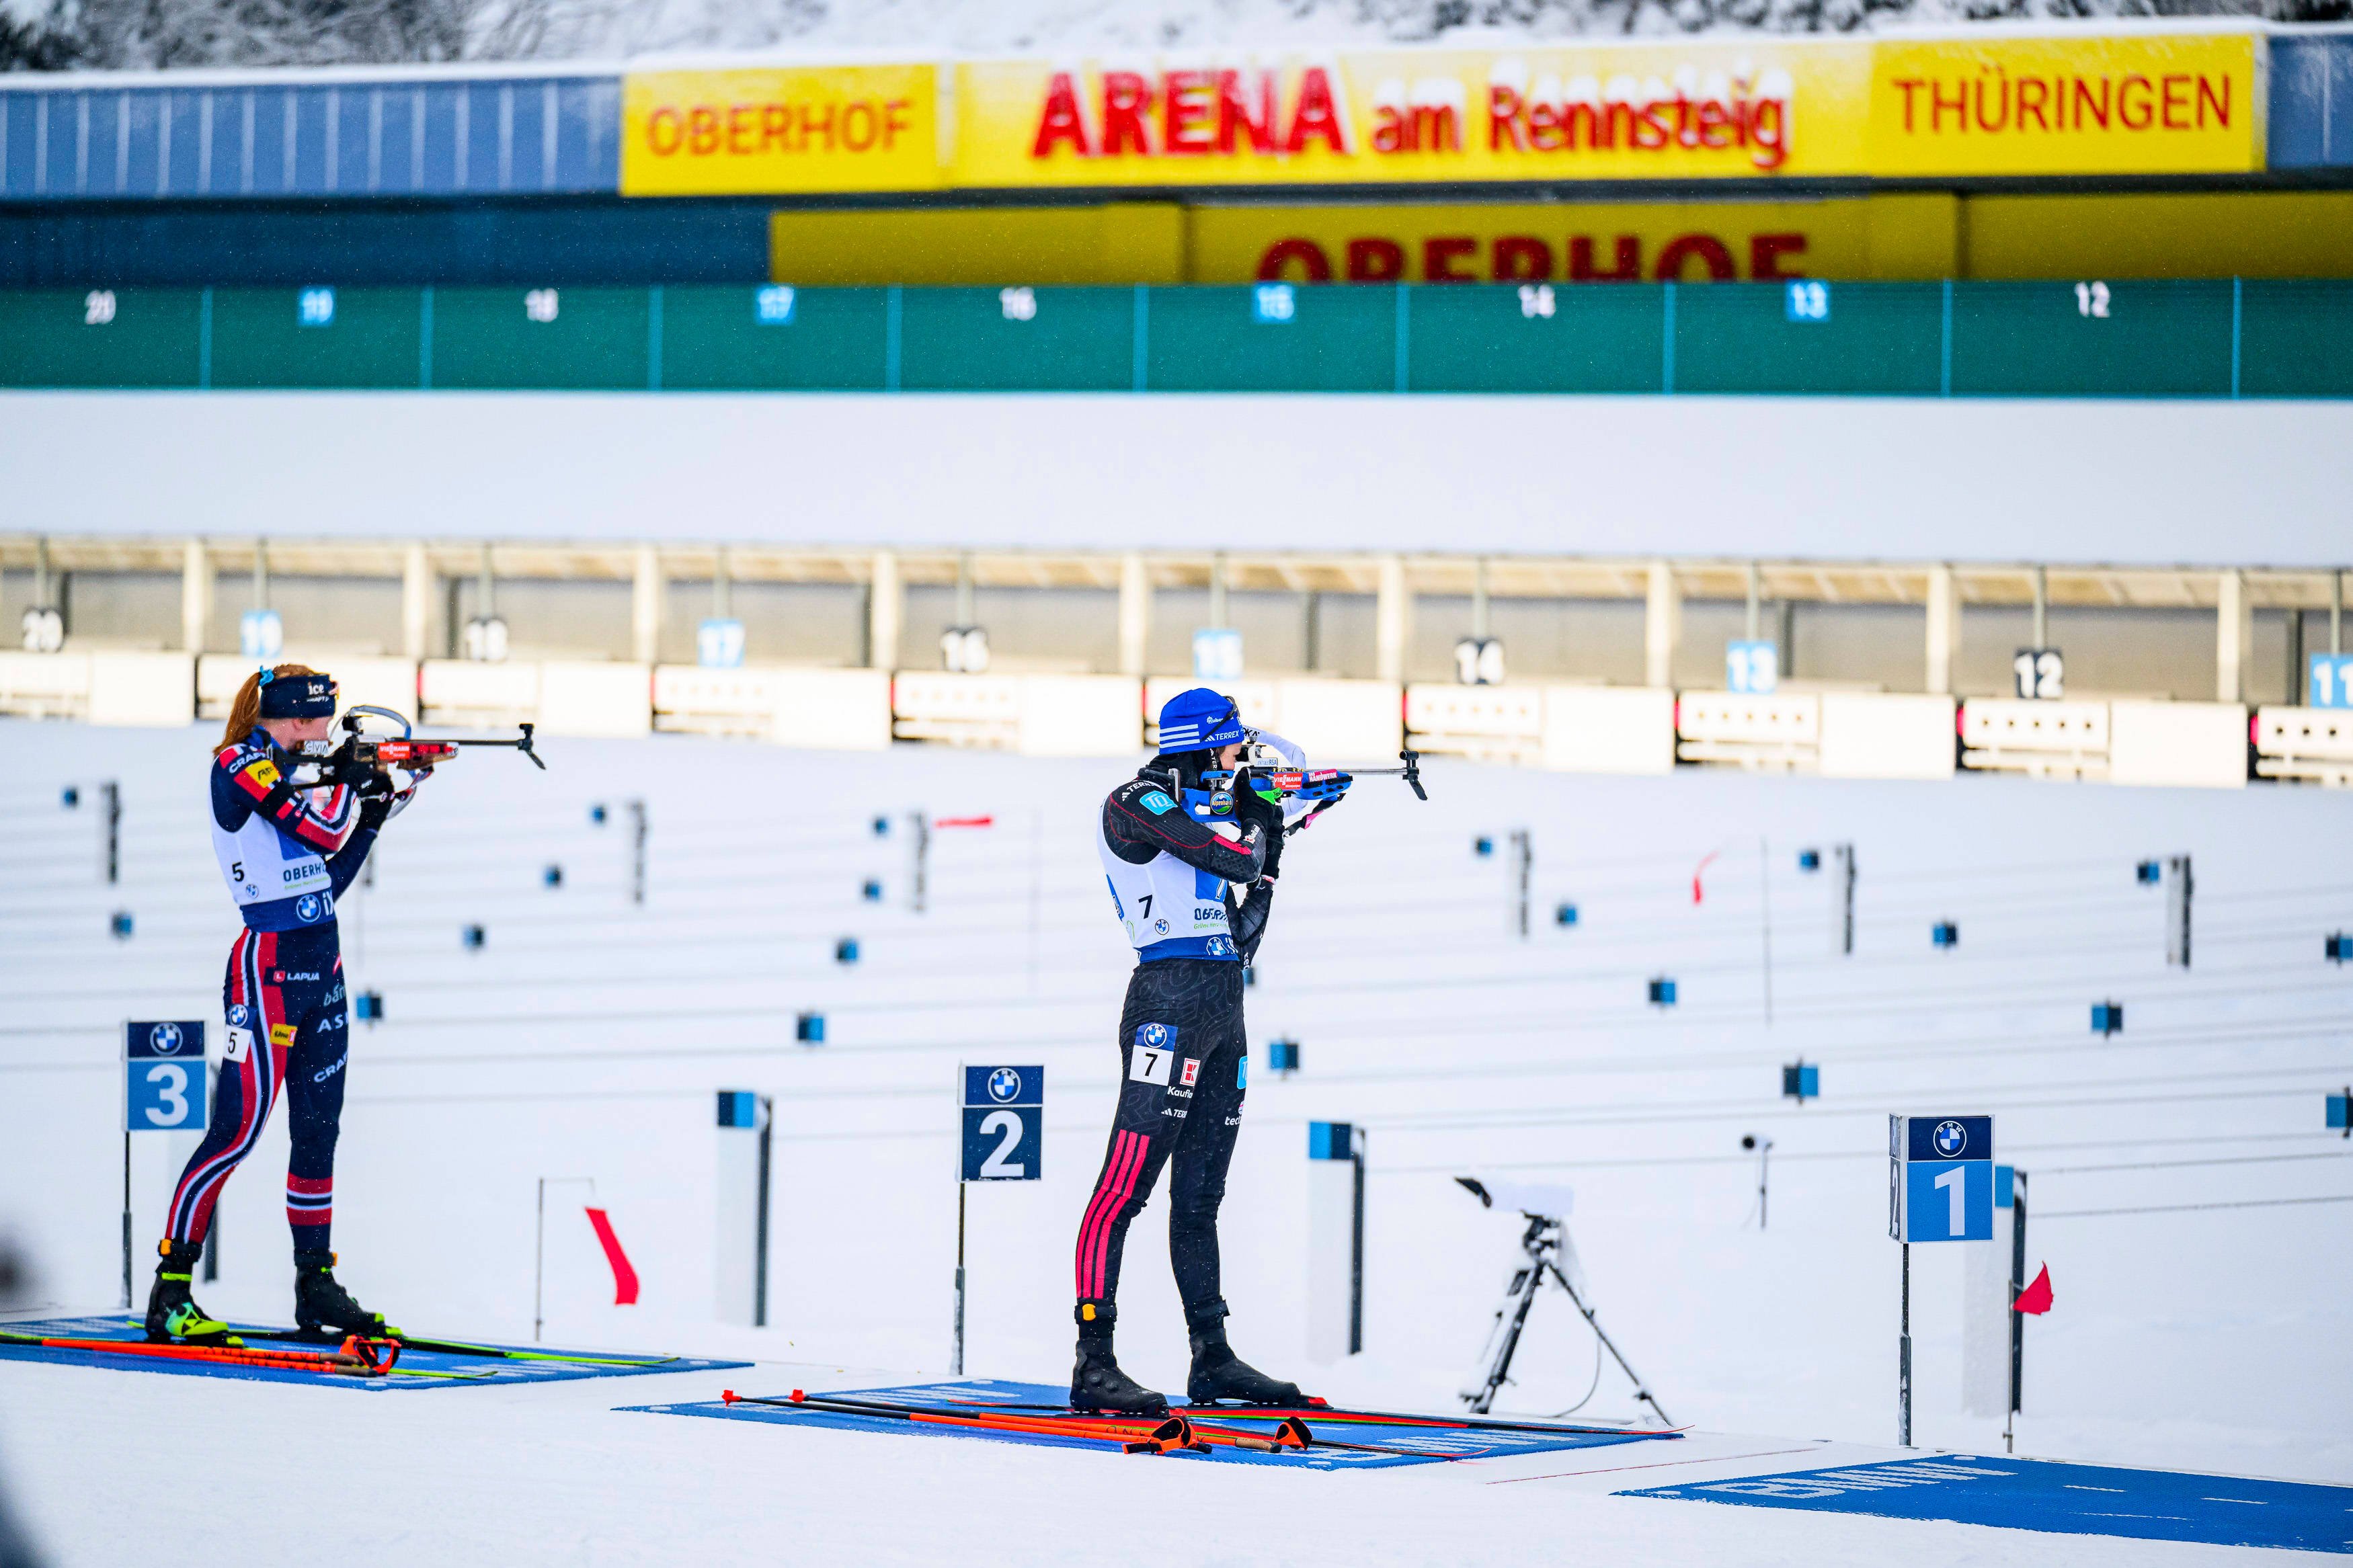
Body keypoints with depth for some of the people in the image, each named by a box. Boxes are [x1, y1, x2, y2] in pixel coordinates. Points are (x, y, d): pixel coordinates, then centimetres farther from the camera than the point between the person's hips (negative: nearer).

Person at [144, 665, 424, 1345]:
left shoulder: (293, 773, 15)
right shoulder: (238, 764, -9)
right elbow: (324, 829, -18)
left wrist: (379, 807, 12)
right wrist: (352, 777, -1)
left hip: (320, 967, 9)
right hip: (267, 966, -9)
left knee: (318, 1129, 10)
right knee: (237, 1128, -11)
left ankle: (316, 1287, 17)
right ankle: (170, 1295, -9)